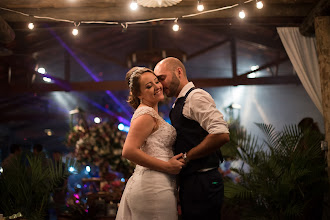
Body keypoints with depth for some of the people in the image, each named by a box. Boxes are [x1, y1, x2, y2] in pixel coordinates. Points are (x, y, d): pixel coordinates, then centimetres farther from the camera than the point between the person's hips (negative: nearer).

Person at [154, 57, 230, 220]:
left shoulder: (196, 97, -11)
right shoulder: (179, 104, 19)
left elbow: (221, 135, -24)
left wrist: (186, 157, -16)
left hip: (202, 183, -9)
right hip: (189, 182, 9)